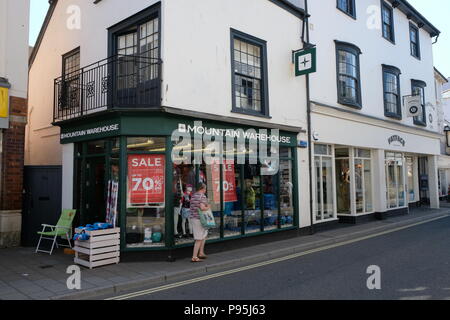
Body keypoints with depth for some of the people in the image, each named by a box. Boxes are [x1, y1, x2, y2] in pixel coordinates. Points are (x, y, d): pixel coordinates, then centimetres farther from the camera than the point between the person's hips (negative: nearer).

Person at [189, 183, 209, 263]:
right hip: (199, 219, -9)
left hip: (193, 218, 9)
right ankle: (194, 257, 0)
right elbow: (202, 208, -26)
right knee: (199, 239, -2)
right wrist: (208, 207, -6)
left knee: (204, 235, 23)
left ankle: (201, 253, 27)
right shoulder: (202, 196, -14)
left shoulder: (193, 196, 12)